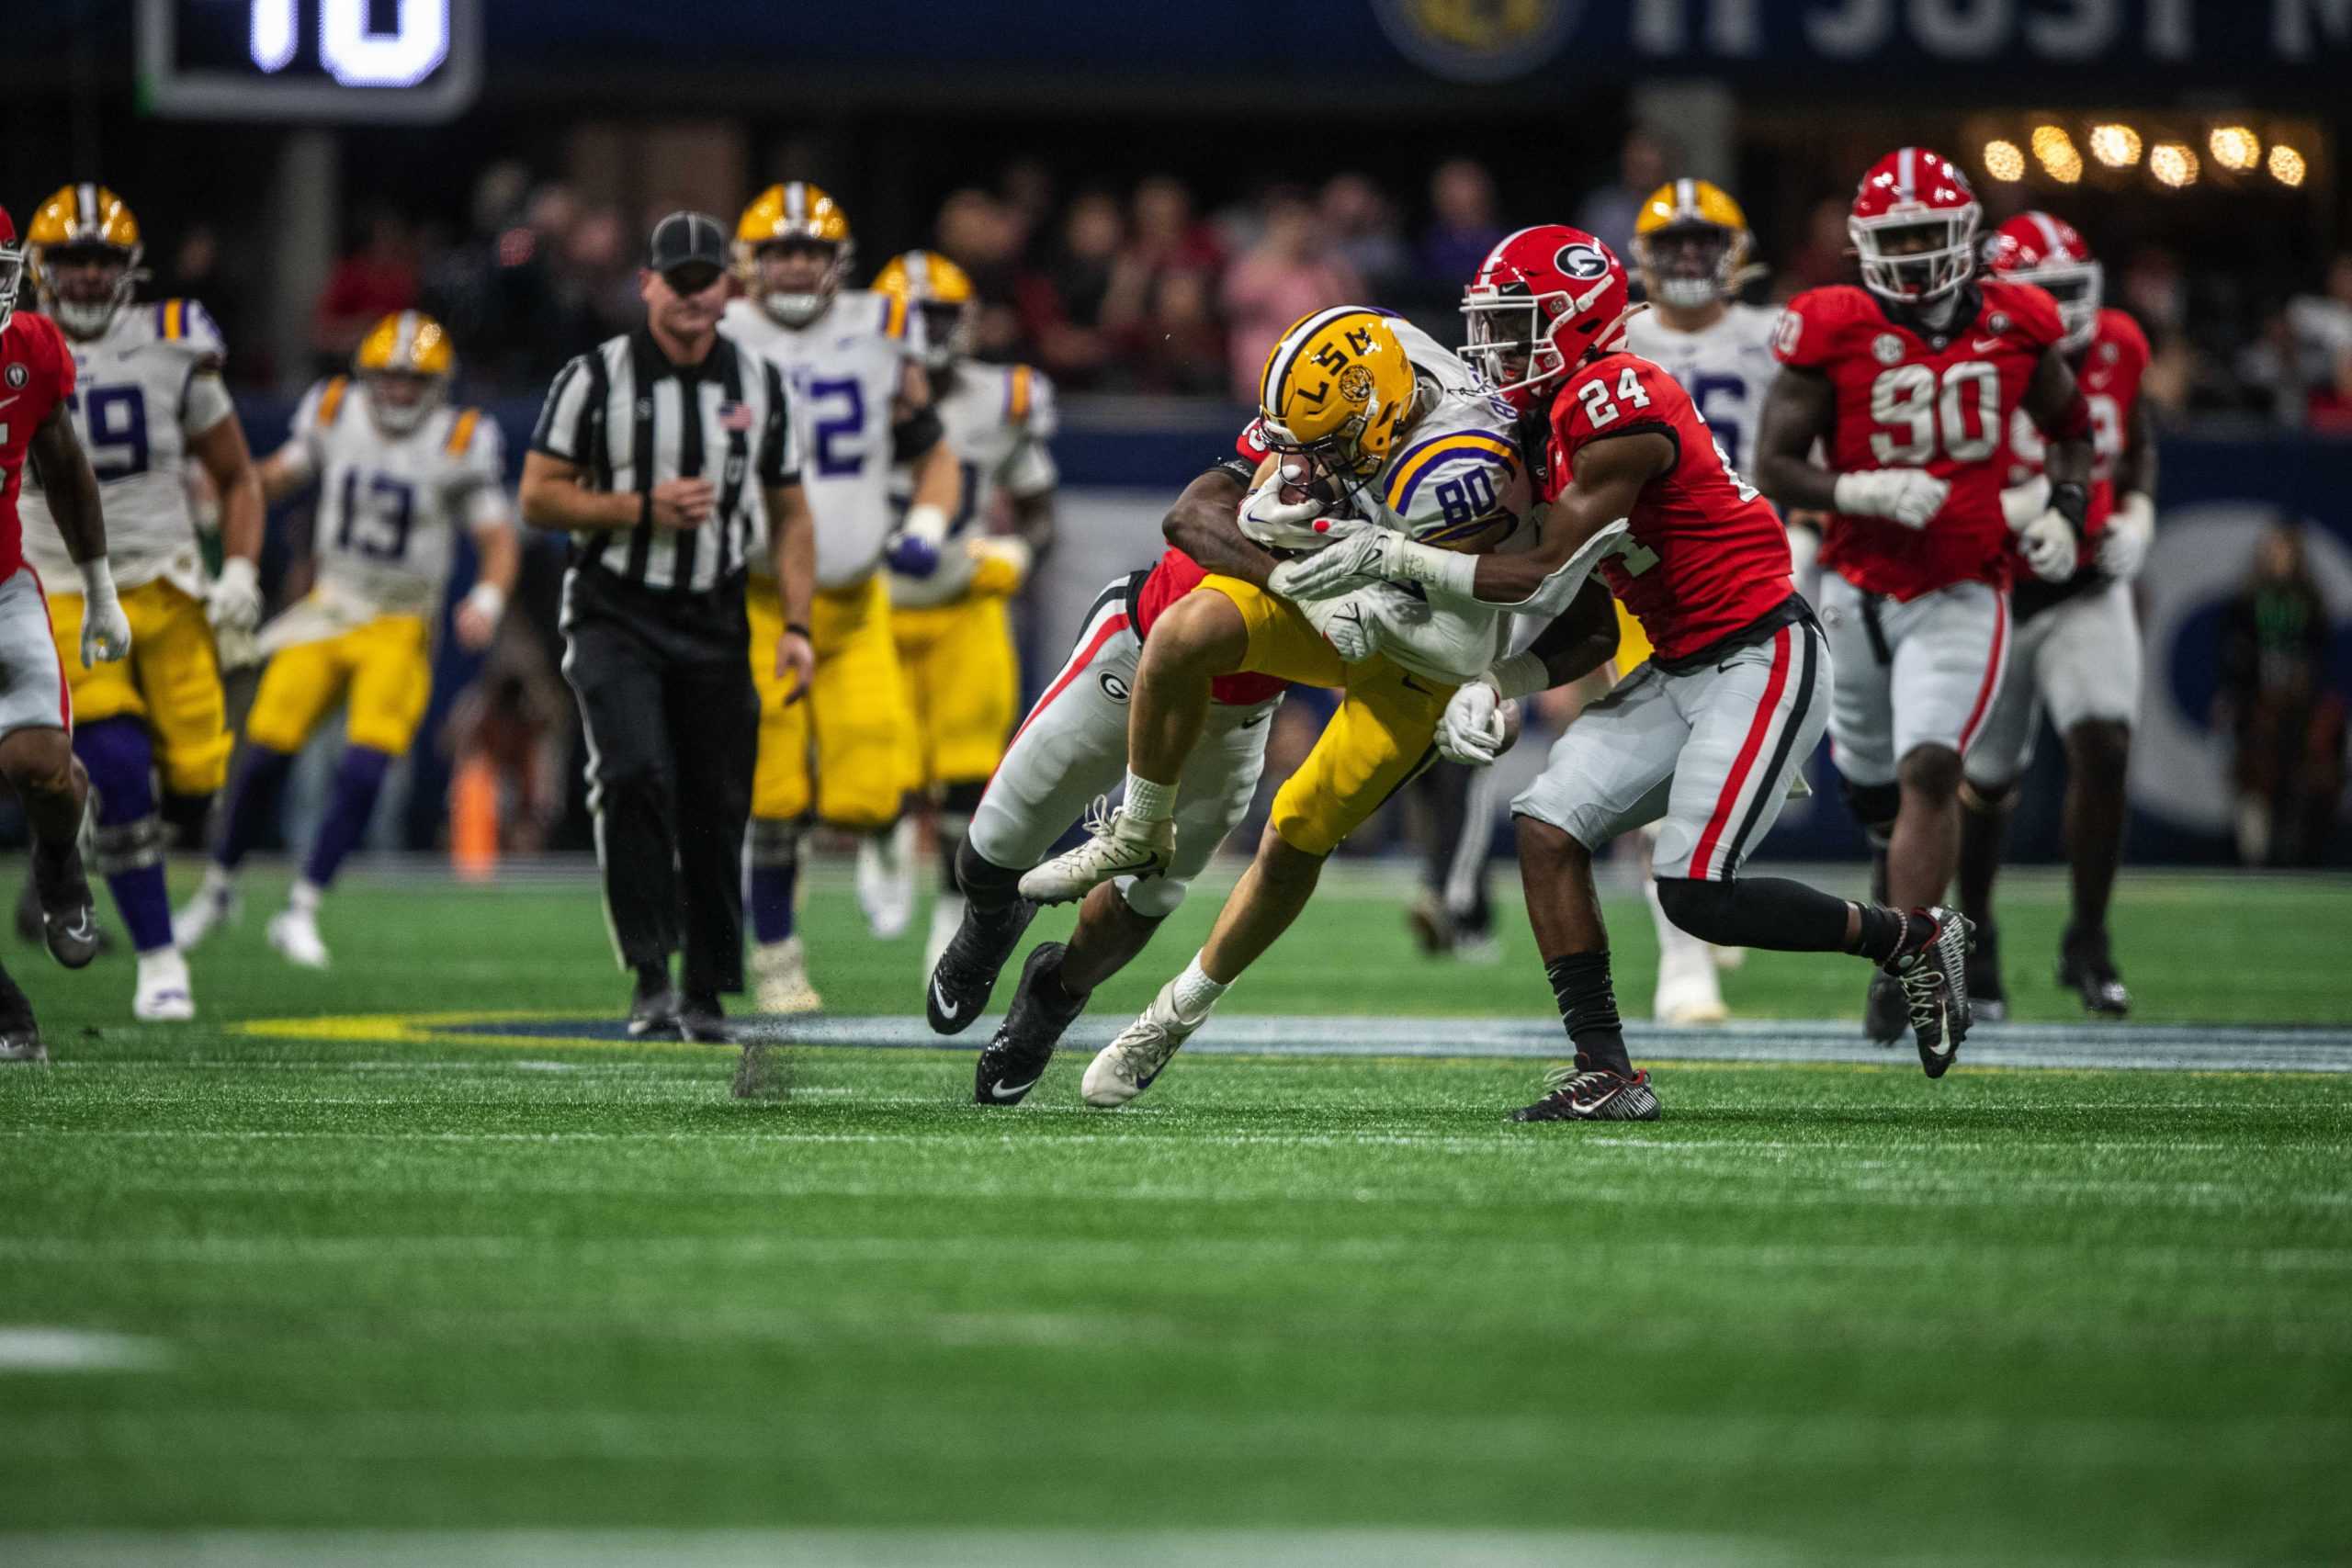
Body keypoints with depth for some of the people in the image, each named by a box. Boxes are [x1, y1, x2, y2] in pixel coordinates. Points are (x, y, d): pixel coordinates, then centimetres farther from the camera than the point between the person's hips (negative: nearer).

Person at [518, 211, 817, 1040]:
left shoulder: (760, 384, 6)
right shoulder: (596, 378, -4)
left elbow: (789, 514, 13)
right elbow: (539, 498, -4)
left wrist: (795, 625, 3)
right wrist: (642, 510, -15)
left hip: (714, 623, 3)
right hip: (616, 616, -3)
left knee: (716, 808, 3)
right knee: (634, 776, -22)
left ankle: (706, 993, 16)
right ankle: (650, 975, -17)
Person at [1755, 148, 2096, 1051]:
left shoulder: (2015, 325, -1)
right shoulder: (1834, 332, -9)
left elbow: (2070, 429, 18)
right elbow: (1774, 469, -8)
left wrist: (2064, 510, 1)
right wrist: (1861, 493, -24)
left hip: (1961, 594, -1)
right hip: (1859, 589, 1)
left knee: (1930, 771, -18)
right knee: (1872, 779, 15)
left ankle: (1901, 968, -16)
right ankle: (1895, 855, 52)